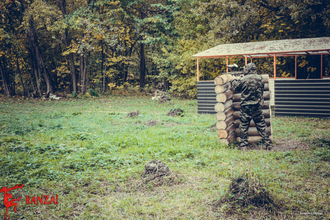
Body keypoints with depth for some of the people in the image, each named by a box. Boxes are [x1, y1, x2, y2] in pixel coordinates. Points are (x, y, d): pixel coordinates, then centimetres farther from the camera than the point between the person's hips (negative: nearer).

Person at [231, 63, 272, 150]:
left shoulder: (243, 79, -11)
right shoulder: (260, 78, -2)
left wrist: (235, 80, 24)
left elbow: (235, 87, 3)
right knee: (261, 125, 10)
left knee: (244, 126, 9)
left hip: (245, 107, -2)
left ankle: (244, 145, 12)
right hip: (257, 107, 2)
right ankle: (268, 144, 12)